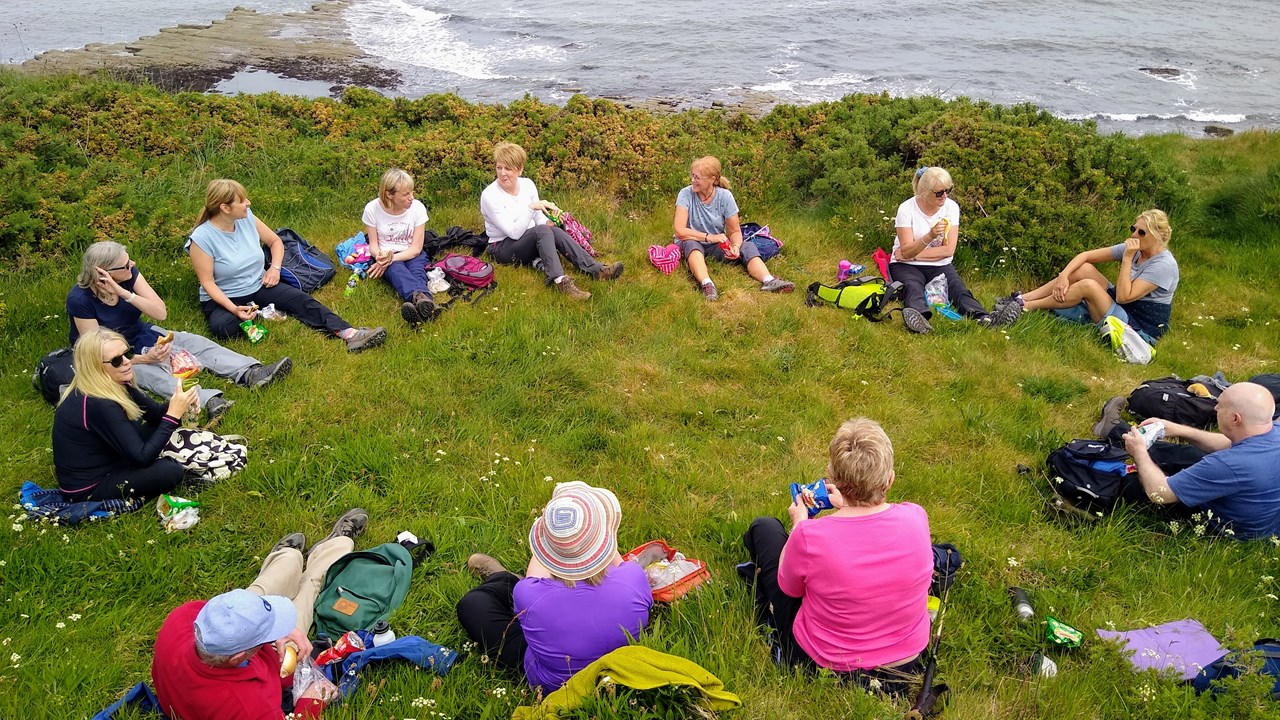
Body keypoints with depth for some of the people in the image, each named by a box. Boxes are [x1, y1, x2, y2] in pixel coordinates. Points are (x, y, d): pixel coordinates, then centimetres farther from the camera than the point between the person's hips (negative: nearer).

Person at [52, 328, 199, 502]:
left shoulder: (113, 384, -5)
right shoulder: (97, 405, -31)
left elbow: (154, 413, 4)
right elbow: (142, 457, -27)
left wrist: (177, 405, -18)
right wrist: (173, 415, -29)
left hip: (102, 465, 9)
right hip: (87, 490, -9)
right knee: (170, 471, -23)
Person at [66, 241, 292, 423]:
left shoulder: (130, 274, -15)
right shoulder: (80, 299, -28)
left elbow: (161, 312, -21)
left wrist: (125, 294, -34)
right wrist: (143, 358, -37)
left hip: (137, 335, 6)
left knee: (194, 342, -15)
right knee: (150, 371, -36)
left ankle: (251, 374, -35)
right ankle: (206, 400, -61)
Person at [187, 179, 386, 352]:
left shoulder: (247, 218, -4)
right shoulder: (202, 238, -19)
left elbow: (275, 241, 12)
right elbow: (208, 282, -17)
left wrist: (275, 268, -6)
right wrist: (234, 309, -30)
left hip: (259, 286, 4)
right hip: (223, 298, -4)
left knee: (301, 300, -20)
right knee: (222, 327, -37)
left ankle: (349, 334, -36)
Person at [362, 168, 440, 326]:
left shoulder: (417, 207, -10)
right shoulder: (372, 208, -11)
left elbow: (416, 248, -9)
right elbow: (373, 245, -4)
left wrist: (392, 258, -25)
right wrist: (381, 256, -28)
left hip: (411, 255, 2)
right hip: (386, 255, -1)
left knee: (417, 270, -33)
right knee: (396, 269, -35)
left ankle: (420, 303, -68)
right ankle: (423, 298, -69)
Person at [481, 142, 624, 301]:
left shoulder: (527, 184, 1)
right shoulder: (489, 195, -17)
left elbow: (539, 219, 8)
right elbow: (514, 233, -23)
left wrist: (549, 223, -14)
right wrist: (531, 207, -31)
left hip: (530, 241, 5)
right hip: (502, 248, -5)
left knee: (554, 231, -26)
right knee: (542, 231, -32)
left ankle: (597, 270, -36)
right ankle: (560, 280, -50)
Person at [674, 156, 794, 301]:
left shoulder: (725, 197, -8)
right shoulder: (686, 194, -13)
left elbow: (735, 231, -3)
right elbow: (679, 230, -21)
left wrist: (735, 246, -26)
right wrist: (709, 237, -29)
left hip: (717, 246, 3)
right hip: (693, 244, -2)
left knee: (748, 247, -20)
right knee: (690, 244, -36)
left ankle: (769, 281, -45)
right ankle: (706, 284, -60)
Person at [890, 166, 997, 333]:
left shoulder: (951, 207, -4)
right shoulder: (907, 208, -12)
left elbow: (948, 250, -8)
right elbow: (906, 252, -19)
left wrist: (914, 254, -13)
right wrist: (930, 236, -36)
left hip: (939, 265, 3)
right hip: (906, 265, -3)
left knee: (957, 287, -26)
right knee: (913, 287, -34)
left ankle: (982, 317, -51)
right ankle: (917, 316, -65)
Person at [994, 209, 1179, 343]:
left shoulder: (1164, 265, -20)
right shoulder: (1132, 248, 2)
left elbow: (1123, 297, -26)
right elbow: (1085, 256, -3)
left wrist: (1127, 258, -25)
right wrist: (1064, 276, -20)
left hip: (1139, 327, -8)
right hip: (1121, 308, 8)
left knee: (1088, 286, -29)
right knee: (1083, 269, -10)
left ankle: (1025, 306, -20)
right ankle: (1022, 298, -13)